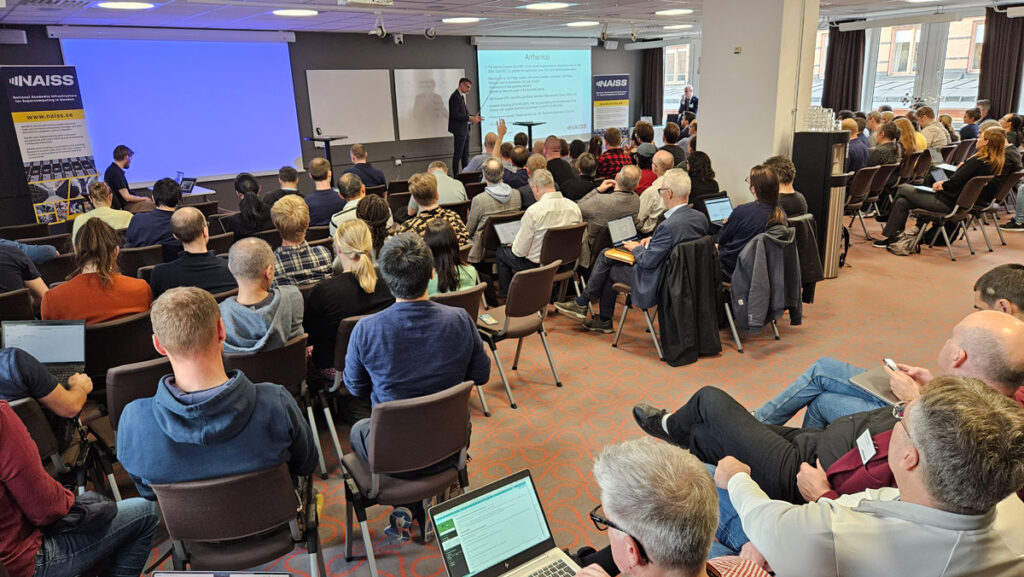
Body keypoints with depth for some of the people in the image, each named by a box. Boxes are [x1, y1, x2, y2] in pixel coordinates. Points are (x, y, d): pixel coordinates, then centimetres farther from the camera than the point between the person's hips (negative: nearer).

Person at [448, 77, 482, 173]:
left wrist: (473, 117, 7)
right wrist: (469, 118, -22)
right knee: (458, 155, -8)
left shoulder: (461, 96, 17)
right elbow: (455, 115, -21)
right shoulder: (455, 97, -13)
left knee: (465, 155, 13)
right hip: (459, 130, -10)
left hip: (465, 130, 10)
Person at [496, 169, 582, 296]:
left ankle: (505, 295, 33)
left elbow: (519, 251, -17)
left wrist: (514, 244, 6)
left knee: (501, 252, 21)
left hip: (538, 266, -6)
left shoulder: (533, 211, -24)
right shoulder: (574, 206, -8)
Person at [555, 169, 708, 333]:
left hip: (655, 282, -9)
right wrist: (653, 240, 7)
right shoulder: (701, 218, -3)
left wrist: (636, 248, -5)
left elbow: (648, 261, -25)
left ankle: (582, 304, 29)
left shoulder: (669, 226, -31)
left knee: (607, 269, 8)